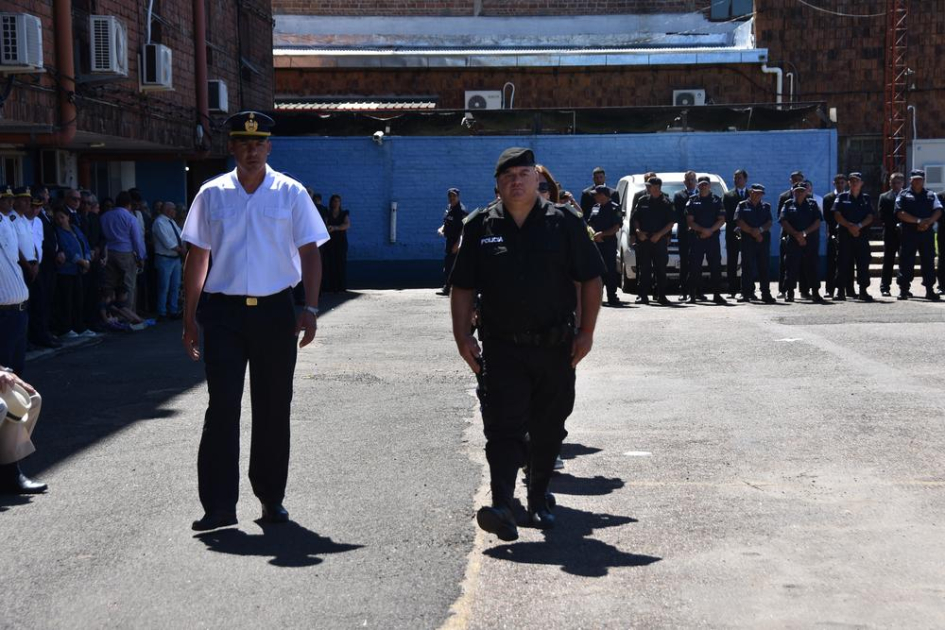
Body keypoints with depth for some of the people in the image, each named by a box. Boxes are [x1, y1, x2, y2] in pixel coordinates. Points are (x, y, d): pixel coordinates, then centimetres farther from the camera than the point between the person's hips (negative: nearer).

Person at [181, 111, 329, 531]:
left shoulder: (291, 193, 4)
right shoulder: (211, 194, 6)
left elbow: (309, 253, 3)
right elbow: (197, 257, 10)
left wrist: (310, 310, -8)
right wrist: (190, 319, 6)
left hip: (274, 309, 0)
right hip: (223, 310, 0)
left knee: (274, 408, 8)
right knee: (222, 407, -4)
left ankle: (271, 497, 21)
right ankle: (219, 505, 1)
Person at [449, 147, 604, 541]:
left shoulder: (564, 222, 2)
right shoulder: (480, 227, 5)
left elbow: (591, 279, 4)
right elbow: (463, 287, 7)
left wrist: (586, 332, -2)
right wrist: (462, 336, -2)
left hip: (556, 346, 1)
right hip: (501, 347, -1)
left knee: (548, 430, 10)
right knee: (503, 426, -11)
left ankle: (539, 500, 27)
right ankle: (502, 507, -19)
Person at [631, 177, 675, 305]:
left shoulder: (666, 203, 1)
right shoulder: (643, 201, 10)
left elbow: (671, 222, -1)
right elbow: (635, 219, 13)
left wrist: (659, 234, -10)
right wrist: (638, 231, -4)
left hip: (660, 240, -2)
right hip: (643, 239, 2)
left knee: (660, 269, -1)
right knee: (644, 269, 2)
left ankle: (661, 295, 5)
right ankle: (643, 295, 4)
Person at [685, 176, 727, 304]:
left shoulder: (716, 200, 9)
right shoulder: (692, 201, 8)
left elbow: (722, 220, 4)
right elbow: (689, 221, 1)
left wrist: (710, 230, -11)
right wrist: (702, 230, -13)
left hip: (713, 237, 0)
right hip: (696, 237, 0)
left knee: (716, 266, -1)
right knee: (694, 267, -2)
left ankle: (717, 294, 2)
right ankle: (693, 294, 3)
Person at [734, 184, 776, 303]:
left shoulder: (766, 207, 17)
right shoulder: (742, 206, 7)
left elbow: (769, 222, 7)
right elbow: (739, 222, -4)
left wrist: (760, 230, -12)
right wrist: (753, 232, -10)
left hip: (764, 239, 3)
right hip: (747, 240, -3)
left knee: (764, 267, 2)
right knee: (747, 267, -3)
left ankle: (766, 294, 4)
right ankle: (746, 293, 0)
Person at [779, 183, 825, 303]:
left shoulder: (812, 204, 12)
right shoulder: (788, 205, 9)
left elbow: (818, 221, 1)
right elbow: (784, 222, -2)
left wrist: (805, 232, -12)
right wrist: (796, 235, -13)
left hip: (811, 241, 1)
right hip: (793, 241, -1)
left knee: (812, 267, -1)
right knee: (791, 267, -1)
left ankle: (815, 293, 2)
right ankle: (789, 293, 6)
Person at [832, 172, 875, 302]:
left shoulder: (866, 198, 12)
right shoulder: (842, 197, 7)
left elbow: (870, 217, 4)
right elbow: (837, 215, -2)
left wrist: (859, 226, -14)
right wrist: (849, 226, -15)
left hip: (862, 234, 1)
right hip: (845, 234, -1)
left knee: (863, 263, -1)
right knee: (844, 263, -1)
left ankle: (863, 291, 3)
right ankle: (841, 291, 2)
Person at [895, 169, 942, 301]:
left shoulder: (931, 195, 14)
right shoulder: (903, 195, 5)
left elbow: (938, 211, 3)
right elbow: (900, 213, -8)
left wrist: (928, 222, -15)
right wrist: (918, 221, -17)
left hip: (927, 233, 2)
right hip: (908, 233, -2)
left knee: (929, 262, 3)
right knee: (906, 262, -2)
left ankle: (930, 290, 9)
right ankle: (904, 290, 3)